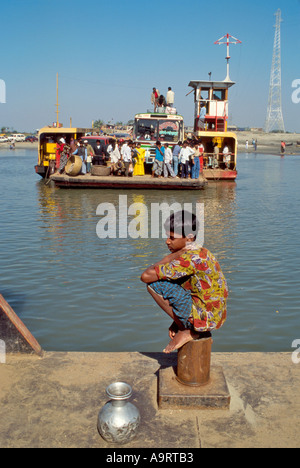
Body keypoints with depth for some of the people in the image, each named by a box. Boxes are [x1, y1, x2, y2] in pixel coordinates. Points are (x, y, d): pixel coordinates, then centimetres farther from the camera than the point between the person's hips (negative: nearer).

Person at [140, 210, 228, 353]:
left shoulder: (190, 257, -22)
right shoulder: (201, 252, 8)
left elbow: (146, 276, -23)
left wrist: (170, 257, -8)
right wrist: (177, 322, 18)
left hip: (204, 317, -10)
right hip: (215, 317, 10)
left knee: (154, 284, -12)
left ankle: (186, 331, -1)